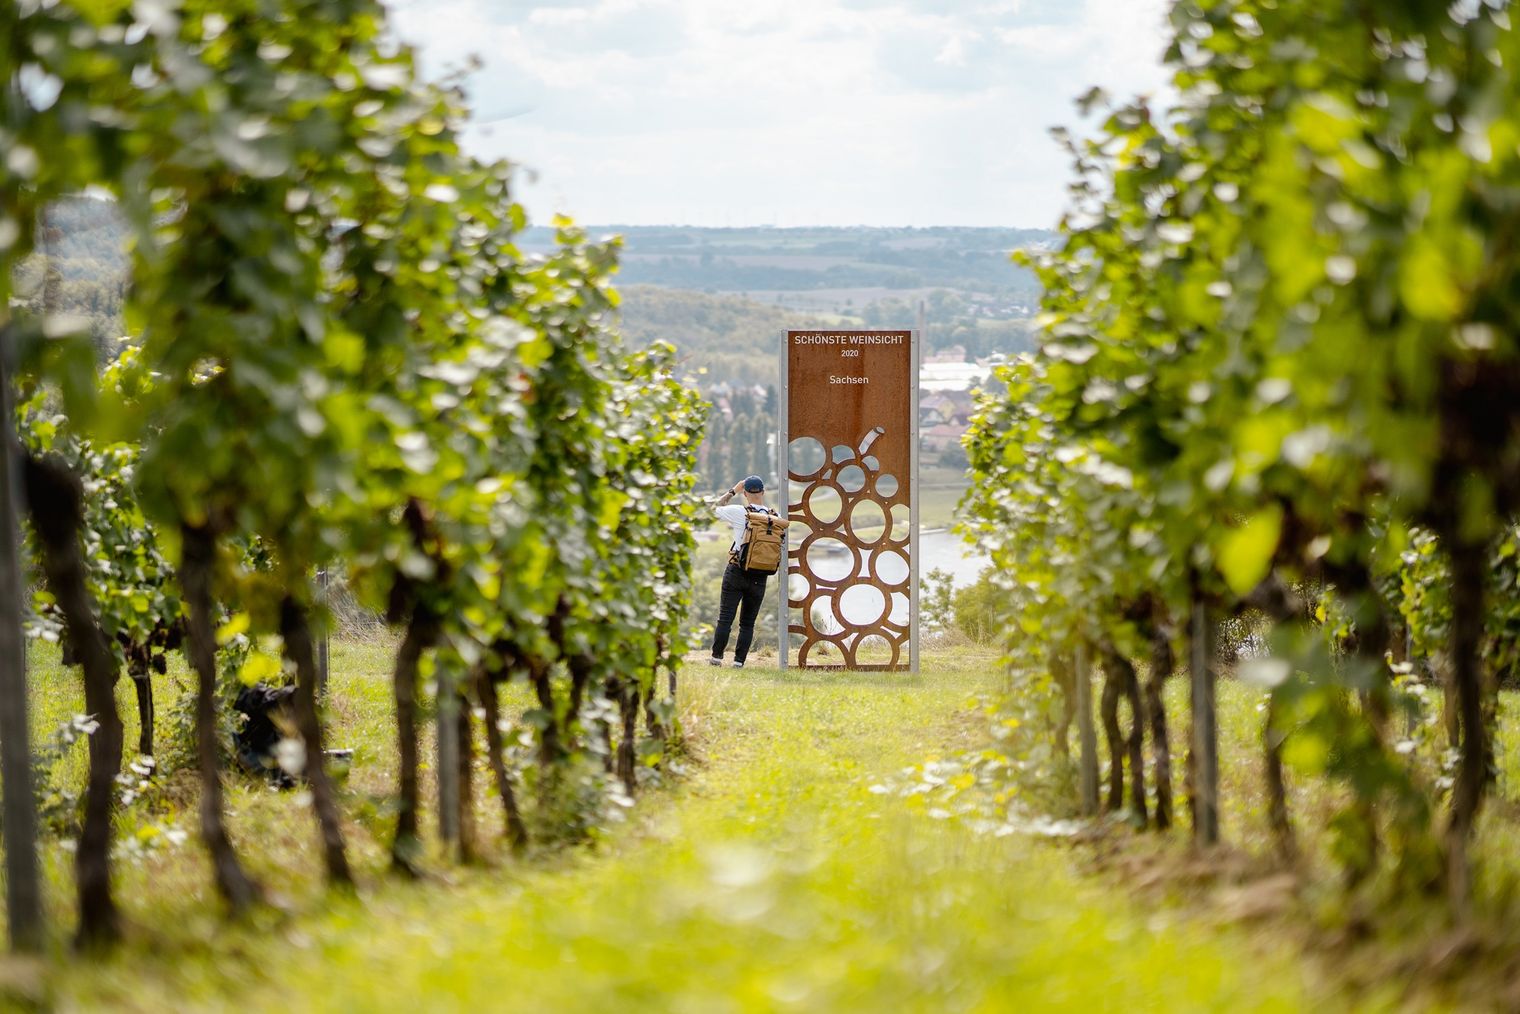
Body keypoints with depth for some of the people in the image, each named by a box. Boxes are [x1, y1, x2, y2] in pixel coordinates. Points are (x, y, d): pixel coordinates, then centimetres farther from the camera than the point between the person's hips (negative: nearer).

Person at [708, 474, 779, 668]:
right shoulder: (776, 518, -1)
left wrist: (733, 491, 14)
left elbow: (716, 507, 7)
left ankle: (717, 656, 1)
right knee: (748, 622, 8)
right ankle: (739, 660, 5)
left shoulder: (739, 512, -10)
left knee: (725, 617, 2)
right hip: (760, 577, 3)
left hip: (737, 571, -3)